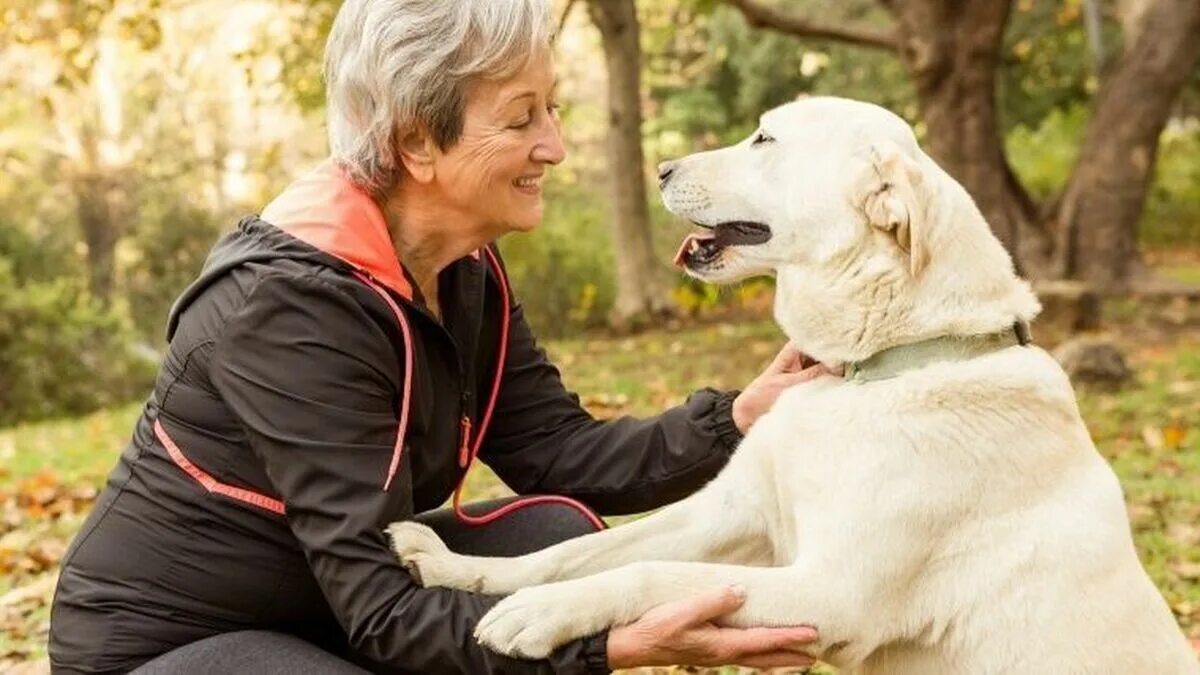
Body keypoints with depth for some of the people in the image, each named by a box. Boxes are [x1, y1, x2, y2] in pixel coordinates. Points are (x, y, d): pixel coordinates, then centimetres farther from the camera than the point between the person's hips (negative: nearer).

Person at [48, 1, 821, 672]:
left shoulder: (466, 275, -3)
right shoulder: (292, 304, -29)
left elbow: (561, 452, -5)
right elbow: (382, 611, -32)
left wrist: (737, 418, -20)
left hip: (321, 605, 8)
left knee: (555, 534, -10)